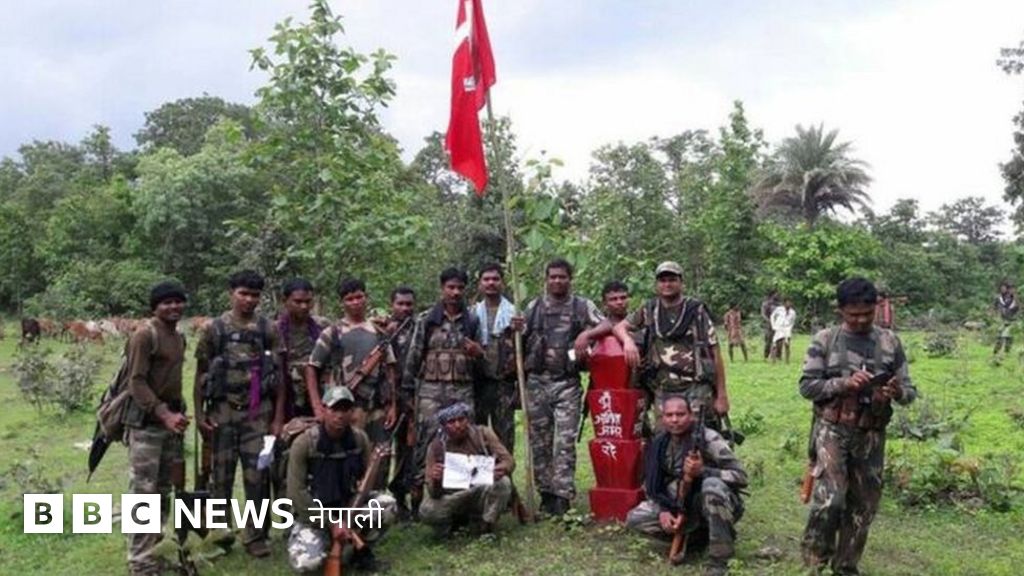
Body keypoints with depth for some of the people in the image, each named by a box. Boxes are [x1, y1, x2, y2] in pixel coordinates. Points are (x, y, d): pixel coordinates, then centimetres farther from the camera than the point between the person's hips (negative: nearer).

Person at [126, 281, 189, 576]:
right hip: (147, 422, -8)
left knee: (164, 490, 15)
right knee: (144, 492, -6)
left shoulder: (179, 337, 14)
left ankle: (155, 548, 26)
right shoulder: (144, 335, -12)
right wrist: (164, 414, -25)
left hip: (170, 419, 8)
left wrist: (178, 413, 14)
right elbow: (136, 383, -18)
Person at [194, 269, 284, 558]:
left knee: (257, 474, 1)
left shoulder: (269, 330, 3)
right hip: (222, 411, 0)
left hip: (259, 412, 0)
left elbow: (279, 376, 3)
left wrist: (278, 418, -1)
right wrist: (199, 414, -2)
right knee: (222, 473, 8)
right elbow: (201, 374, 5)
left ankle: (256, 535, 12)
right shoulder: (214, 329, 2)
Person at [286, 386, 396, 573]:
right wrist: (330, 524, -21)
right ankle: (323, 540, 9)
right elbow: (296, 492, -20)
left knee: (387, 505, -21)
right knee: (306, 562, -28)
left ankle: (360, 552, 3)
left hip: (347, 505, 4)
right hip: (312, 513, -3)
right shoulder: (304, 443, -20)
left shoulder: (359, 438, -8)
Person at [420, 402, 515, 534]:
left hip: (484, 493, 0)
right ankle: (458, 521, 6)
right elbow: (434, 493, -12)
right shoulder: (436, 446, -10)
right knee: (426, 511, -28)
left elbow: (509, 460, -13)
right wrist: (435, 480, -37)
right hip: (452, 499, 1)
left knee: (503, 483, -31)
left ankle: (487, 526, -7)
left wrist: (503, 468, -39)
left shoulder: (483, 434, -9)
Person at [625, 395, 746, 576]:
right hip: (682, 508, 5)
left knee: (712, 485, -39)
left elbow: (741, 476, -22)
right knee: (634, 519, -12)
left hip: (718, 507, -5)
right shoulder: (659, 444, -2)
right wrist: (663, 510, -13)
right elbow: (651, 485, 6)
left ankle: (718, 560, -25)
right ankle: (697, 535, 0)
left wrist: (703, 471, -35)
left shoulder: (709, 439, -18)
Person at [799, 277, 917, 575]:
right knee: (829, 500, -13)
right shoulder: (825, 340, -3)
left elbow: (909, 391, 6)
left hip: (871, 435, 3)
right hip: (832, 430, -3)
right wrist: (844, 383, -20)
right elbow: (807, 386, -5)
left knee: (863, 506, 10)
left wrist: (897, 392, -18)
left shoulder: (890, 342, 4)